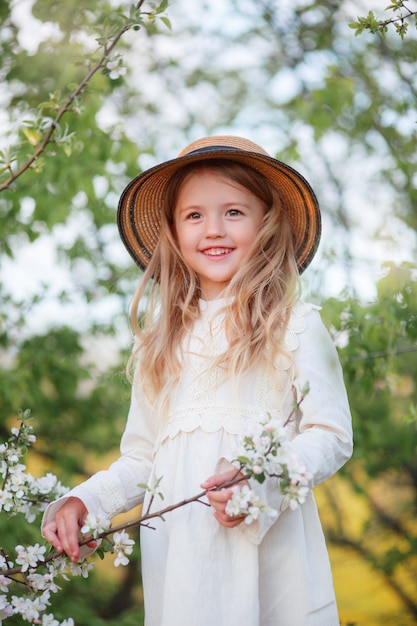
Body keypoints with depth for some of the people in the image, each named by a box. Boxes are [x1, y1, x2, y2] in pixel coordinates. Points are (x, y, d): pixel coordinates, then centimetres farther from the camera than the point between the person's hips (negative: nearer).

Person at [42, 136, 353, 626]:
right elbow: (140, 458, 16)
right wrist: (82, 501, -1)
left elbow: (332, 435, -3)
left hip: (265, 552, -3)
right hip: (177, 553, 3)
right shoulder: (162, 343, 14)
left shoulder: (294, 327, 1)